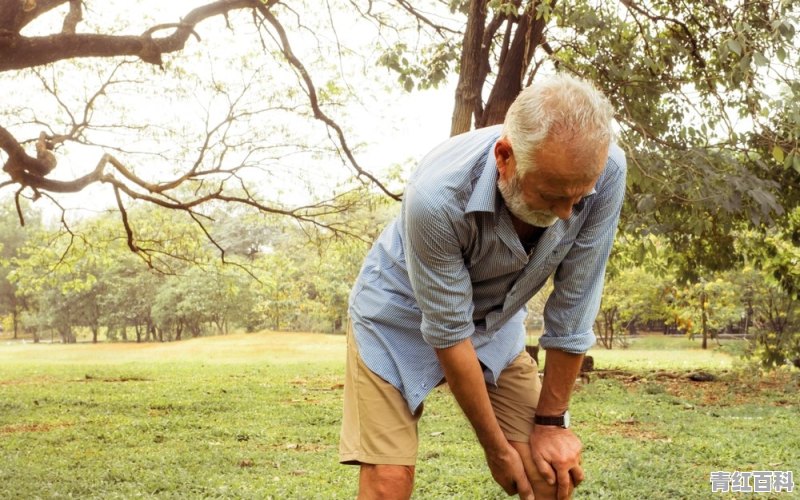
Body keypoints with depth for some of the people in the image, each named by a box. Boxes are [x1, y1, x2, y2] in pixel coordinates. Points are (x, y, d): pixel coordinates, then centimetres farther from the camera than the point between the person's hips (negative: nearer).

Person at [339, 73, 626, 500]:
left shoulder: (604, 170, -28)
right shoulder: (436, 195, -38)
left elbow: (572, 307, -17)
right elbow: (448, 333, -26)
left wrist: (551, 421, -8)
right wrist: (497, 448, -15)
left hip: (495, 318, 4)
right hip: (403, 313, -3)